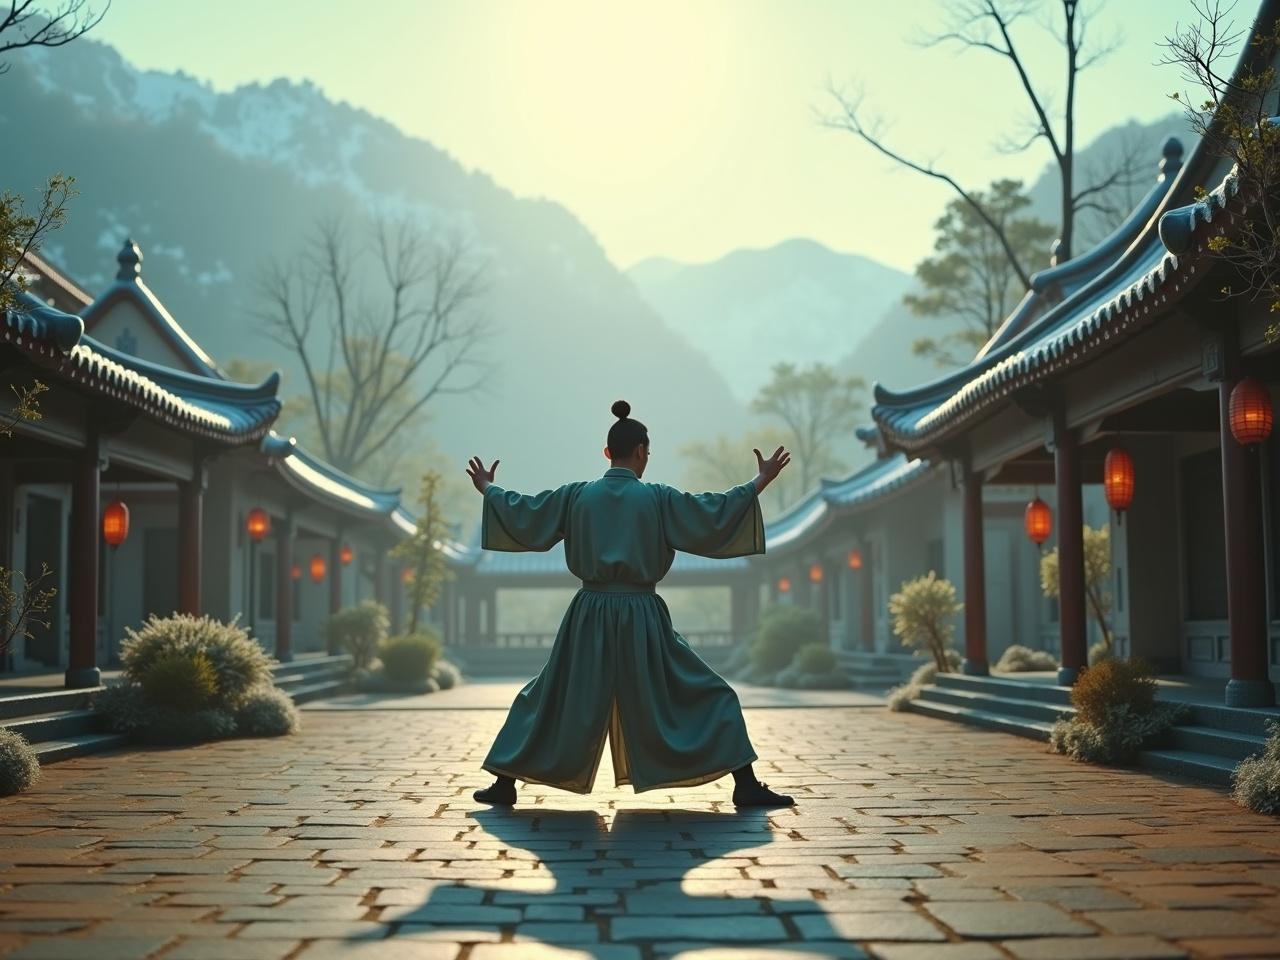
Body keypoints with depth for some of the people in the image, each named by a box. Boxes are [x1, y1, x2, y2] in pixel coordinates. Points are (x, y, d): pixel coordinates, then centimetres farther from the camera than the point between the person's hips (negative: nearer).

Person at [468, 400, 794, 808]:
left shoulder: (577, 495, 3)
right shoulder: (657, 498, -6)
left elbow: (522, 514, 11)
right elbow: (715, 514, -10)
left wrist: (487, 488, 28)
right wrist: (761, 482, -1)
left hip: (590, 617, 3)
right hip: (642, 618, -2)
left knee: (548, 700, 18)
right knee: (709, 695, 7)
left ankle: (504, 784, 16)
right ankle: (746, 786, 0)